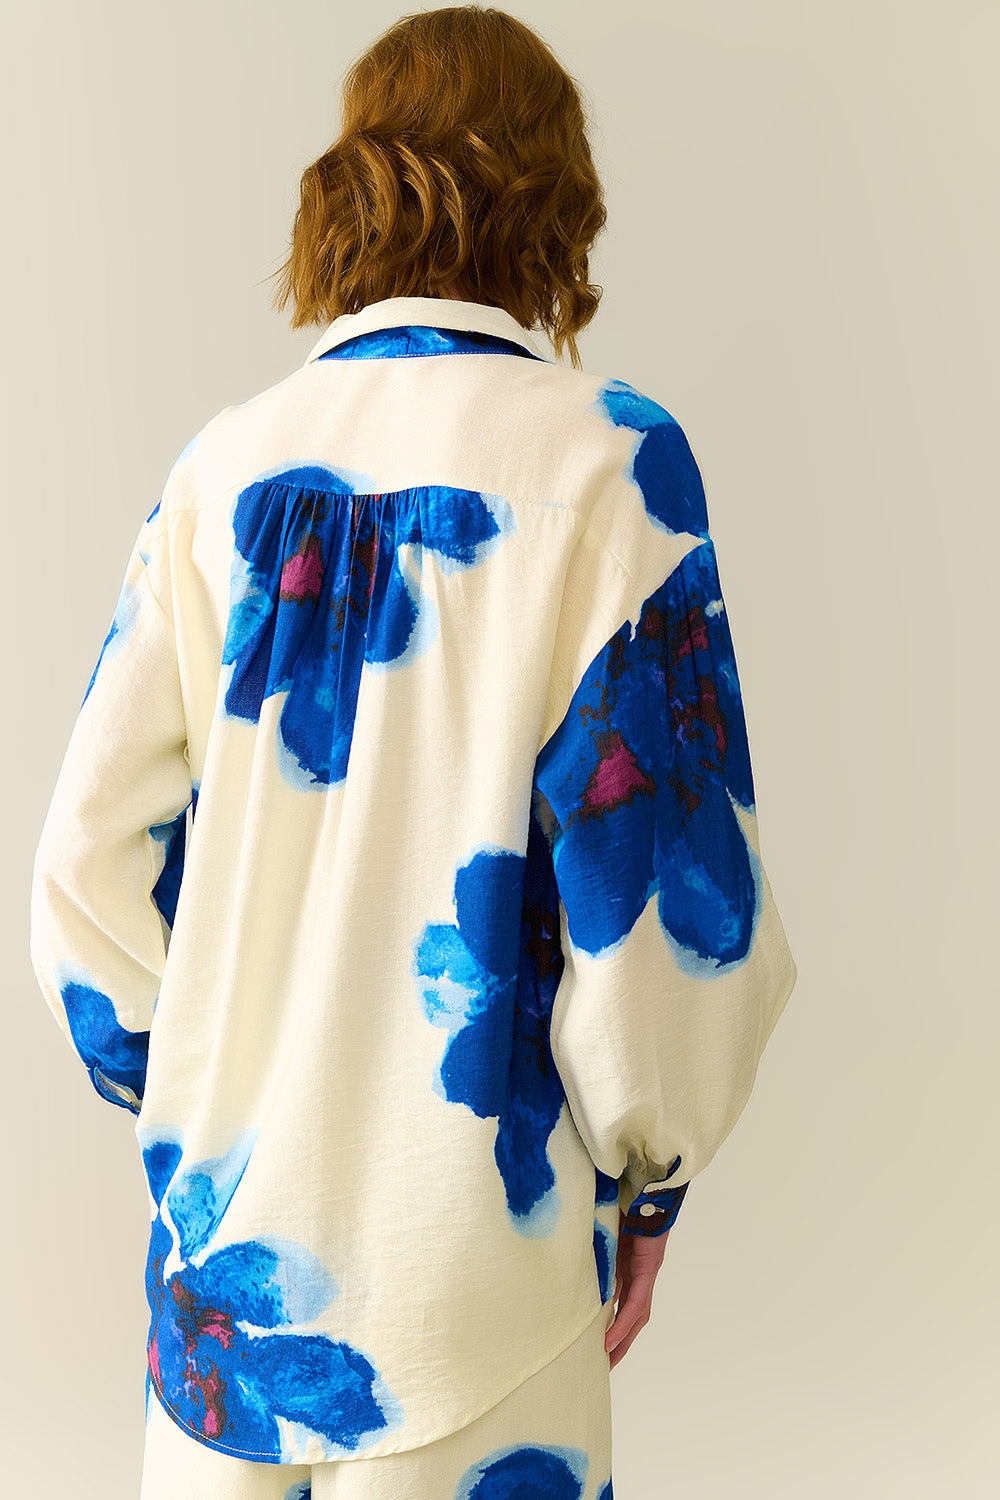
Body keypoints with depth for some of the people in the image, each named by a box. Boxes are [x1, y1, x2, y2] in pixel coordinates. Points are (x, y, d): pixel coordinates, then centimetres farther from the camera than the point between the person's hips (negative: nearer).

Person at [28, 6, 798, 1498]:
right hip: (469, 1216, -3)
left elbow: (97, 854, 0)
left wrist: (193, 1092, 14)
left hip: (232, 1184, 4)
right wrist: (647, 1175, 1)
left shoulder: (226, 465, -1)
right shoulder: (607, 459, -12)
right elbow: (654, 862, -13)